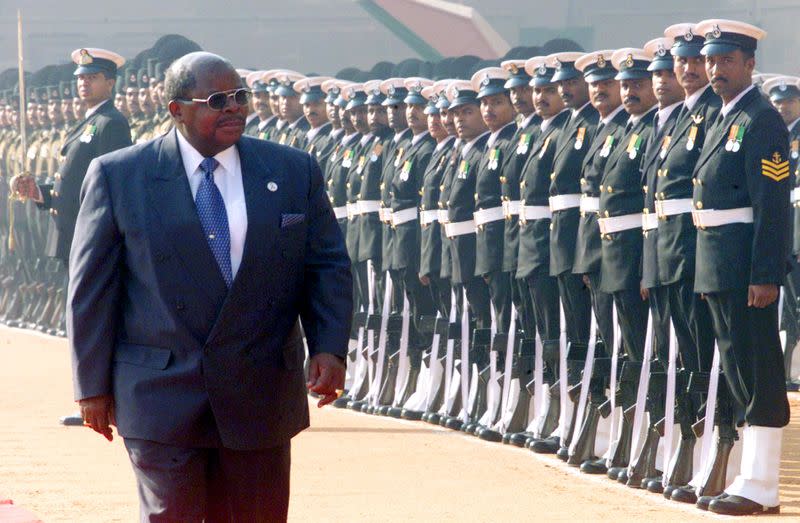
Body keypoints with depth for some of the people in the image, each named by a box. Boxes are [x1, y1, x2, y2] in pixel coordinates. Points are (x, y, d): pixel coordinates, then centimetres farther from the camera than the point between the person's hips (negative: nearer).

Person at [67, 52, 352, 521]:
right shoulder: (119, 177, -1)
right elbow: (92, 285, 1)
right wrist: (93, 384, -2)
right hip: (161, 397, -2)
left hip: (260, 396, 3)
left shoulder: (294, 172, 6)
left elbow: (327, 267, 8)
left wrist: (330, 347, -7)